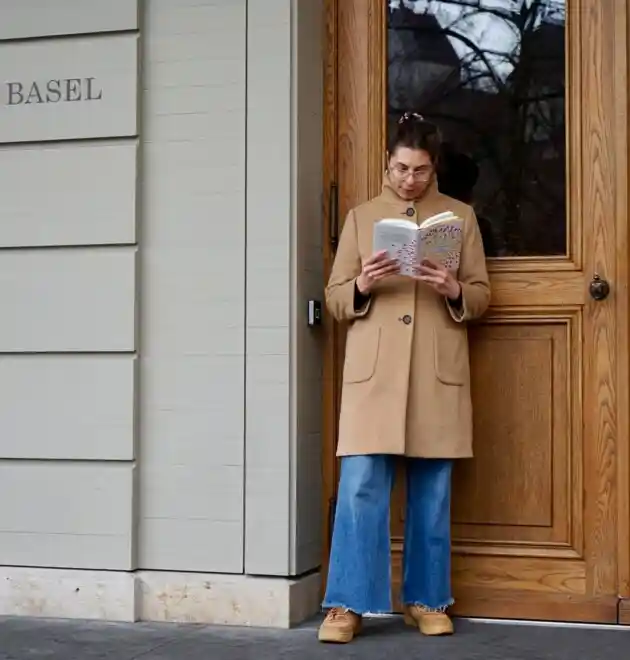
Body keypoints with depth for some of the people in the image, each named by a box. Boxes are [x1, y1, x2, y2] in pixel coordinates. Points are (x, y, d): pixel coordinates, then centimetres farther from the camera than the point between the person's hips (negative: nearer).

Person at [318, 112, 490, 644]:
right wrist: (362, 286, -12)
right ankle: (348, 604, 3)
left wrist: (455, 292, -12)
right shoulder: (361, 217, 10)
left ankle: (427, 600, 19)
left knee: (432, 494, 7)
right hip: (373, 372, 0)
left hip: (438, 374, 1)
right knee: (360, 490, -5)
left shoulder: (461, 216, 11)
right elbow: (334, 299, 9)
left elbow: (482, 295, 10)